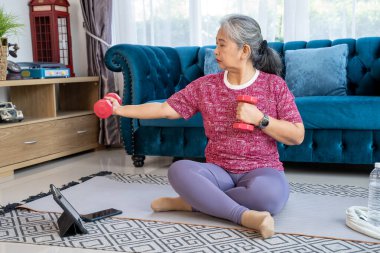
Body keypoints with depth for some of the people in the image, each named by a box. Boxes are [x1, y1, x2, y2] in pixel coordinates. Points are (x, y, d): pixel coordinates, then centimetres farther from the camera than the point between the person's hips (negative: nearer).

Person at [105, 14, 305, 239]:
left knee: (269, 193, -38)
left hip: (262, 171, -1)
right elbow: (165, 109, 7)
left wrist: (259, 118, -16)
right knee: (179, 169, -29)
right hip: (219, 172, 2)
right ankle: (245, 215, -32)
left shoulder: (274, 85, -2)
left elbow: (297, 136, -4)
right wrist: (121, 110, 5)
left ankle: (194, 202, -19)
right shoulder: (205, 86, 4)